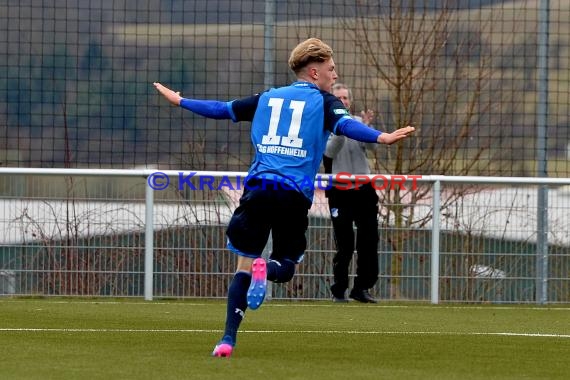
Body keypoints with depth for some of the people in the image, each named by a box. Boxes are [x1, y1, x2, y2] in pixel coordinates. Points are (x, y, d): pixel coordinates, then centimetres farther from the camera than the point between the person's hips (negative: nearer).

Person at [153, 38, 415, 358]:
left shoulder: (267, 98, 19)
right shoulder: (323, 102, 6)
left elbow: (222, 109, 26)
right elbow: (345, 125, -15)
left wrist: (180, 101, 41)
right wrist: (381, 138, -30)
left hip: (258, 188, 3)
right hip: (294, 196, -3)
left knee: (244, 268, 9)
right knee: (286, 266, 13)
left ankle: (228, 339, -6)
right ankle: (268, 270, -25)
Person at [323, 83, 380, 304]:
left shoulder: (359, 122, 7)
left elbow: (371, 143, -8)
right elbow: (329, 152, -17)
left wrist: (367, 128, -29)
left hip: (364, 190, 3)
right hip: (340, 193, -3)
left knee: (369, 242, 1)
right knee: (344, 246, -2)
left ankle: (361, 288, 10)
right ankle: (339, 291, 8)